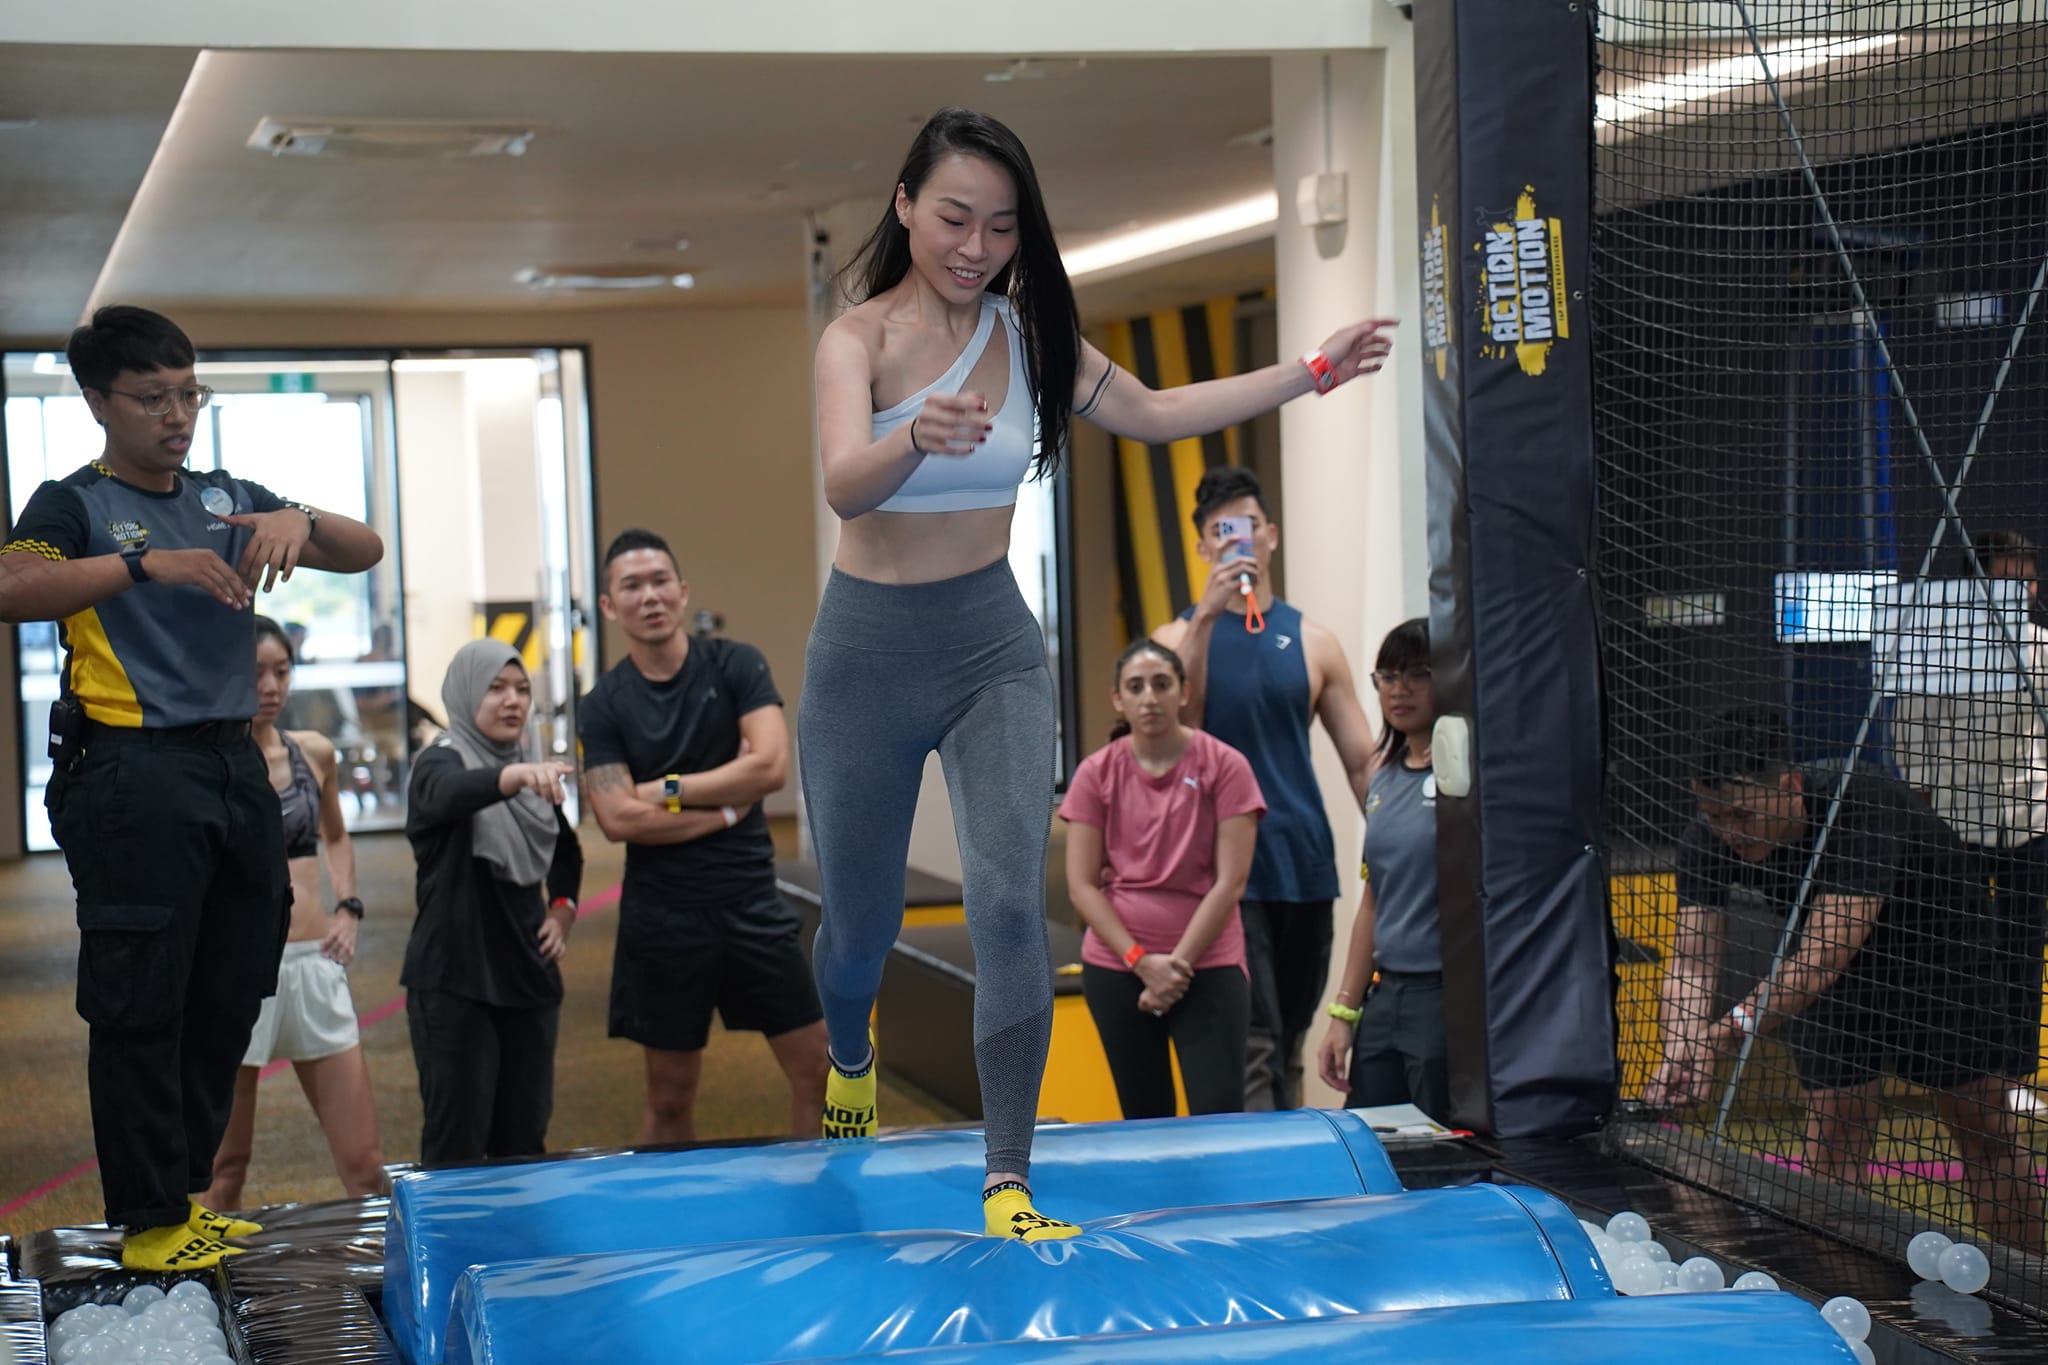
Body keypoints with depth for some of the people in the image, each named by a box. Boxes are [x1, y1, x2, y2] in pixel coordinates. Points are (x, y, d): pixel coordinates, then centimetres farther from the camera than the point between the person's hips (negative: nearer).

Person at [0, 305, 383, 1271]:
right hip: (133, 775, -6)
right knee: (140, 1007, -3)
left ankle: (186, 1189, 24)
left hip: (233, 769, 6)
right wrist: (146, 564, -30)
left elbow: (365, 551, 12)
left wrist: (301, 523, -9)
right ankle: (149, 1223, 5)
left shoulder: (231, 499, 15)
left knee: (229, 994, 11)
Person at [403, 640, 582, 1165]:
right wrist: (517, 776, -54)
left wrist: (562, 909, 10)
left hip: (529, 974, 6)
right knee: (458, 1145, -7)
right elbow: (452, 793, -34)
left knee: (525, 1140, 10)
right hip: (454, 980, -6)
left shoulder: (532, 768, 11)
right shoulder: (441, 763, -8)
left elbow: (566, 850, 29)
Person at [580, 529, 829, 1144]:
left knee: (819, 1071, 2)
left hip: (752, 902, 1)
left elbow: (771, 766, -12)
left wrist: (668, 790, -10)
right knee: (670, 1100, 8)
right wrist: (726, 809, -10)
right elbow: (619, 820, -11)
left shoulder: (736, 665, 0)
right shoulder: (603, 707, -1)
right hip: (663, 915, 0)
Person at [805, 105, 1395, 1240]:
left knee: (1010, 901, -16)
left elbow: (1154, 413, 15)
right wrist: (918, 437, -53)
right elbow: (844, 485, -31)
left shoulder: (1027, 336, 0)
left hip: (993, 648, 2)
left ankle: (1008, 1186, -11)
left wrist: (1313, 372, 14)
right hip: (868, 656, -2)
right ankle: (850, 1051, 48)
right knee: (859, 924, 11)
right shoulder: (860, 337, -13)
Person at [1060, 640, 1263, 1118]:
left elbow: (1230, 881, -7)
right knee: (1144, 1121, 8)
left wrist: (1178, 964, -11)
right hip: (1115, 967, 2)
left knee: (1218, 1119, -11)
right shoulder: (1097, 773, 2)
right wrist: (1142, 962, -11)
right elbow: (1082, 885, 0)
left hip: (1207, 964, -2)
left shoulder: (1223, 766, -4)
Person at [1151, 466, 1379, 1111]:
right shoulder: (1181, 634, 5)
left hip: (1306, 867, 3)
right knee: (1251, 1050, -11)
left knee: (1289, 1051, 12)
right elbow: (1171, 725, -17)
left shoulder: (1312, 641, 10)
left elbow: (1363, 762, 9)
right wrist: (1207, 613, -22)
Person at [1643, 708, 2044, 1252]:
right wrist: (1682, 1048, -46)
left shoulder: (1865, 809, -40)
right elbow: (1692, 960, -26)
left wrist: (1725, 1032, -55)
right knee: (1834, 1123, -5)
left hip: (1943, 947, -4)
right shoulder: (1709, 841, -23)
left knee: (1984, 1130, 1)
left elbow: (1822, 955, -47)